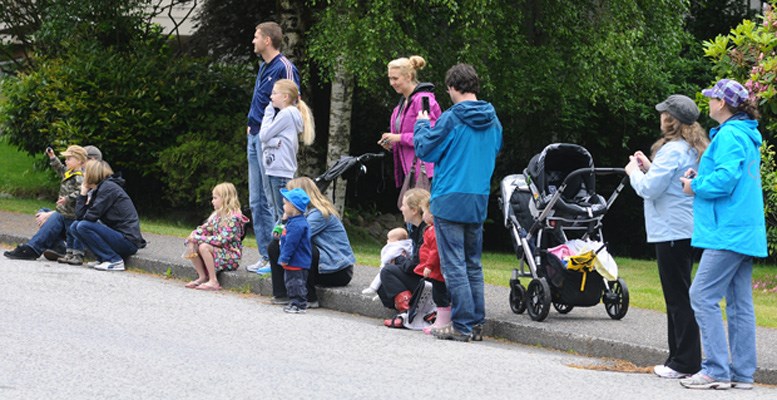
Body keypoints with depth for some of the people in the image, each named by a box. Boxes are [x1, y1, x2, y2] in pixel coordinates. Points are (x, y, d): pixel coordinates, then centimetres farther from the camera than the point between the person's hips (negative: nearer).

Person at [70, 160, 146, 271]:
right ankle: (103, 259, 5)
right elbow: (80, 215, 9)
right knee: (75, 227, 7)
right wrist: (83, 193, 5)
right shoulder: (95, 191, 15)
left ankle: (115, 261, -15)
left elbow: (91, 216, -17)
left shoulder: (109, 188, -13)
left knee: (83, 226, -21)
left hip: (128, 240, -9)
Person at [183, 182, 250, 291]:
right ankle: (202, 277, 1)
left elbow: (223, 239, -26)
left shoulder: (233, 218, -18)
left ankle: (213, 282, -25)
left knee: (204, 247, -30)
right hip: (218, 251, 8)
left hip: (231, 256, -8)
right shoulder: (216, 215, 10)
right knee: (191, 245, -4)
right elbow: (204, 228, 12)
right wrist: (193, 235, -10)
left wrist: (200, 238, -24)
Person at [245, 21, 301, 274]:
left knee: (273, 200, -9)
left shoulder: (284, 68, -12)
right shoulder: (264, 67, 17)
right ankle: (265, 255, 15)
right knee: (256, 201, 10)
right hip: (256, 137, 10)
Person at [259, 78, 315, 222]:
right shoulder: (287, 114, 18)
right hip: (274, 171, 10)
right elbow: (264, 141, 12)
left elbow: (264, 135, -10)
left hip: (281, 171, -10)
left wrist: (268, 113, 1)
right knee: (278, 215, 11)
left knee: (283, 214, -10)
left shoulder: (286, 114, -10)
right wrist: (274, 142, -11)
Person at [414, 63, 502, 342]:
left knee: (454, 265, -4)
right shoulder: (492, 120, 7)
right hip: (479, 202, 7)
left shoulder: (451, 119, -13)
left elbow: (426, 150, -7)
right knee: (473, 264, 14)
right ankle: (476, 323, 15)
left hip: (450, 201, -7)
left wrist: (422, 125, 11)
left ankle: (462, 325, -6)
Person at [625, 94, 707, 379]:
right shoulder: (693, 149, 14)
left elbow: (649, 189, -18)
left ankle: (685, 363, -5)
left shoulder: (673, 150, -17)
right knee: (678, 295, 14)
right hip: (684, 230, 10)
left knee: (678, 297, -7)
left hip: (672, 232, -10)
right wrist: (648, 168, 14)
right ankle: (680, 359, 18)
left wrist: (634, 172, 0)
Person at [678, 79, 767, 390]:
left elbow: (725, 178, -24)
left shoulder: (729, 136, -13)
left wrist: (695, 186, -8)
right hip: (746, 232, 10)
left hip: (727, 232, -10)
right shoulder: (747, 137, 18)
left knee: (703, 297, -9)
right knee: (740, 303, 10)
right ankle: (742, 373, 11)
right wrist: (702, 176, 13)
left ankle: (716, 370, -11)